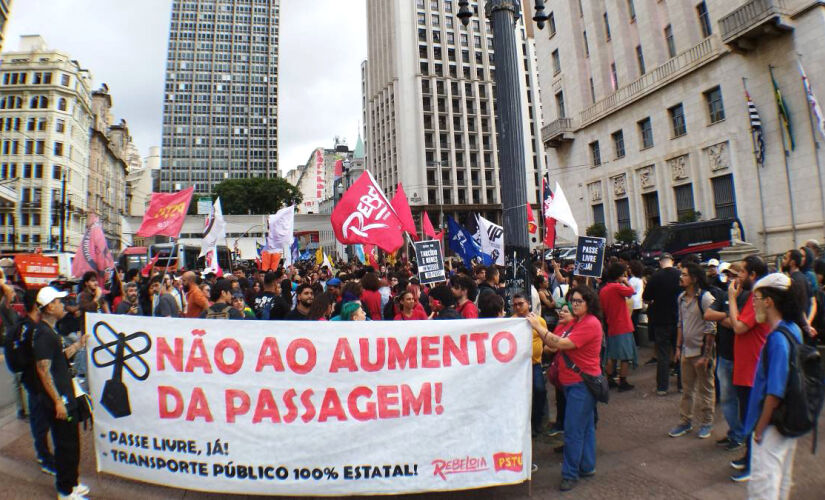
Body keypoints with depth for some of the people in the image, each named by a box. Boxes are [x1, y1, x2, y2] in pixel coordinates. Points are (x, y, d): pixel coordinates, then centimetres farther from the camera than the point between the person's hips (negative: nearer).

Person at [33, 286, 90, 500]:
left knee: (71, 442, 20)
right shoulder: (44, 334, -20)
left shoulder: (49, 331, 10)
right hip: (59, 400, -9)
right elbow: (43, 370, -22)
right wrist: (58, 401, -21)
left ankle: (70, 482, 34)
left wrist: (77, 345, 13)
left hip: (65, 396, 9)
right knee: (65, 445, 4)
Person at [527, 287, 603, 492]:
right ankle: (587, 466, 32)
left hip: (582, 383, -9)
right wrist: (537, 326, -3)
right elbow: (554, 345, 8)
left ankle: (570, 474, 8)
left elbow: (561, 344, -27)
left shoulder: (591, 323, -18)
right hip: (573, 382, 10)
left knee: (573, 429, -3)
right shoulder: (576, 322, 13)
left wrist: (539, 327, -24)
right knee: (585, 426, 19)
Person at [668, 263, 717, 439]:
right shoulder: (682, 297, 7)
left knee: (705, 390, 9)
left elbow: (711, 329, -15)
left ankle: (706, 423, 24)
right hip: (687, 351, 6)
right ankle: (685, 422, 24)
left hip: (701, 351, -6)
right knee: (687, 389, 14)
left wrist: (706, 355, -16)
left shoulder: (706, 298, -15)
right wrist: (678, 347, 12)